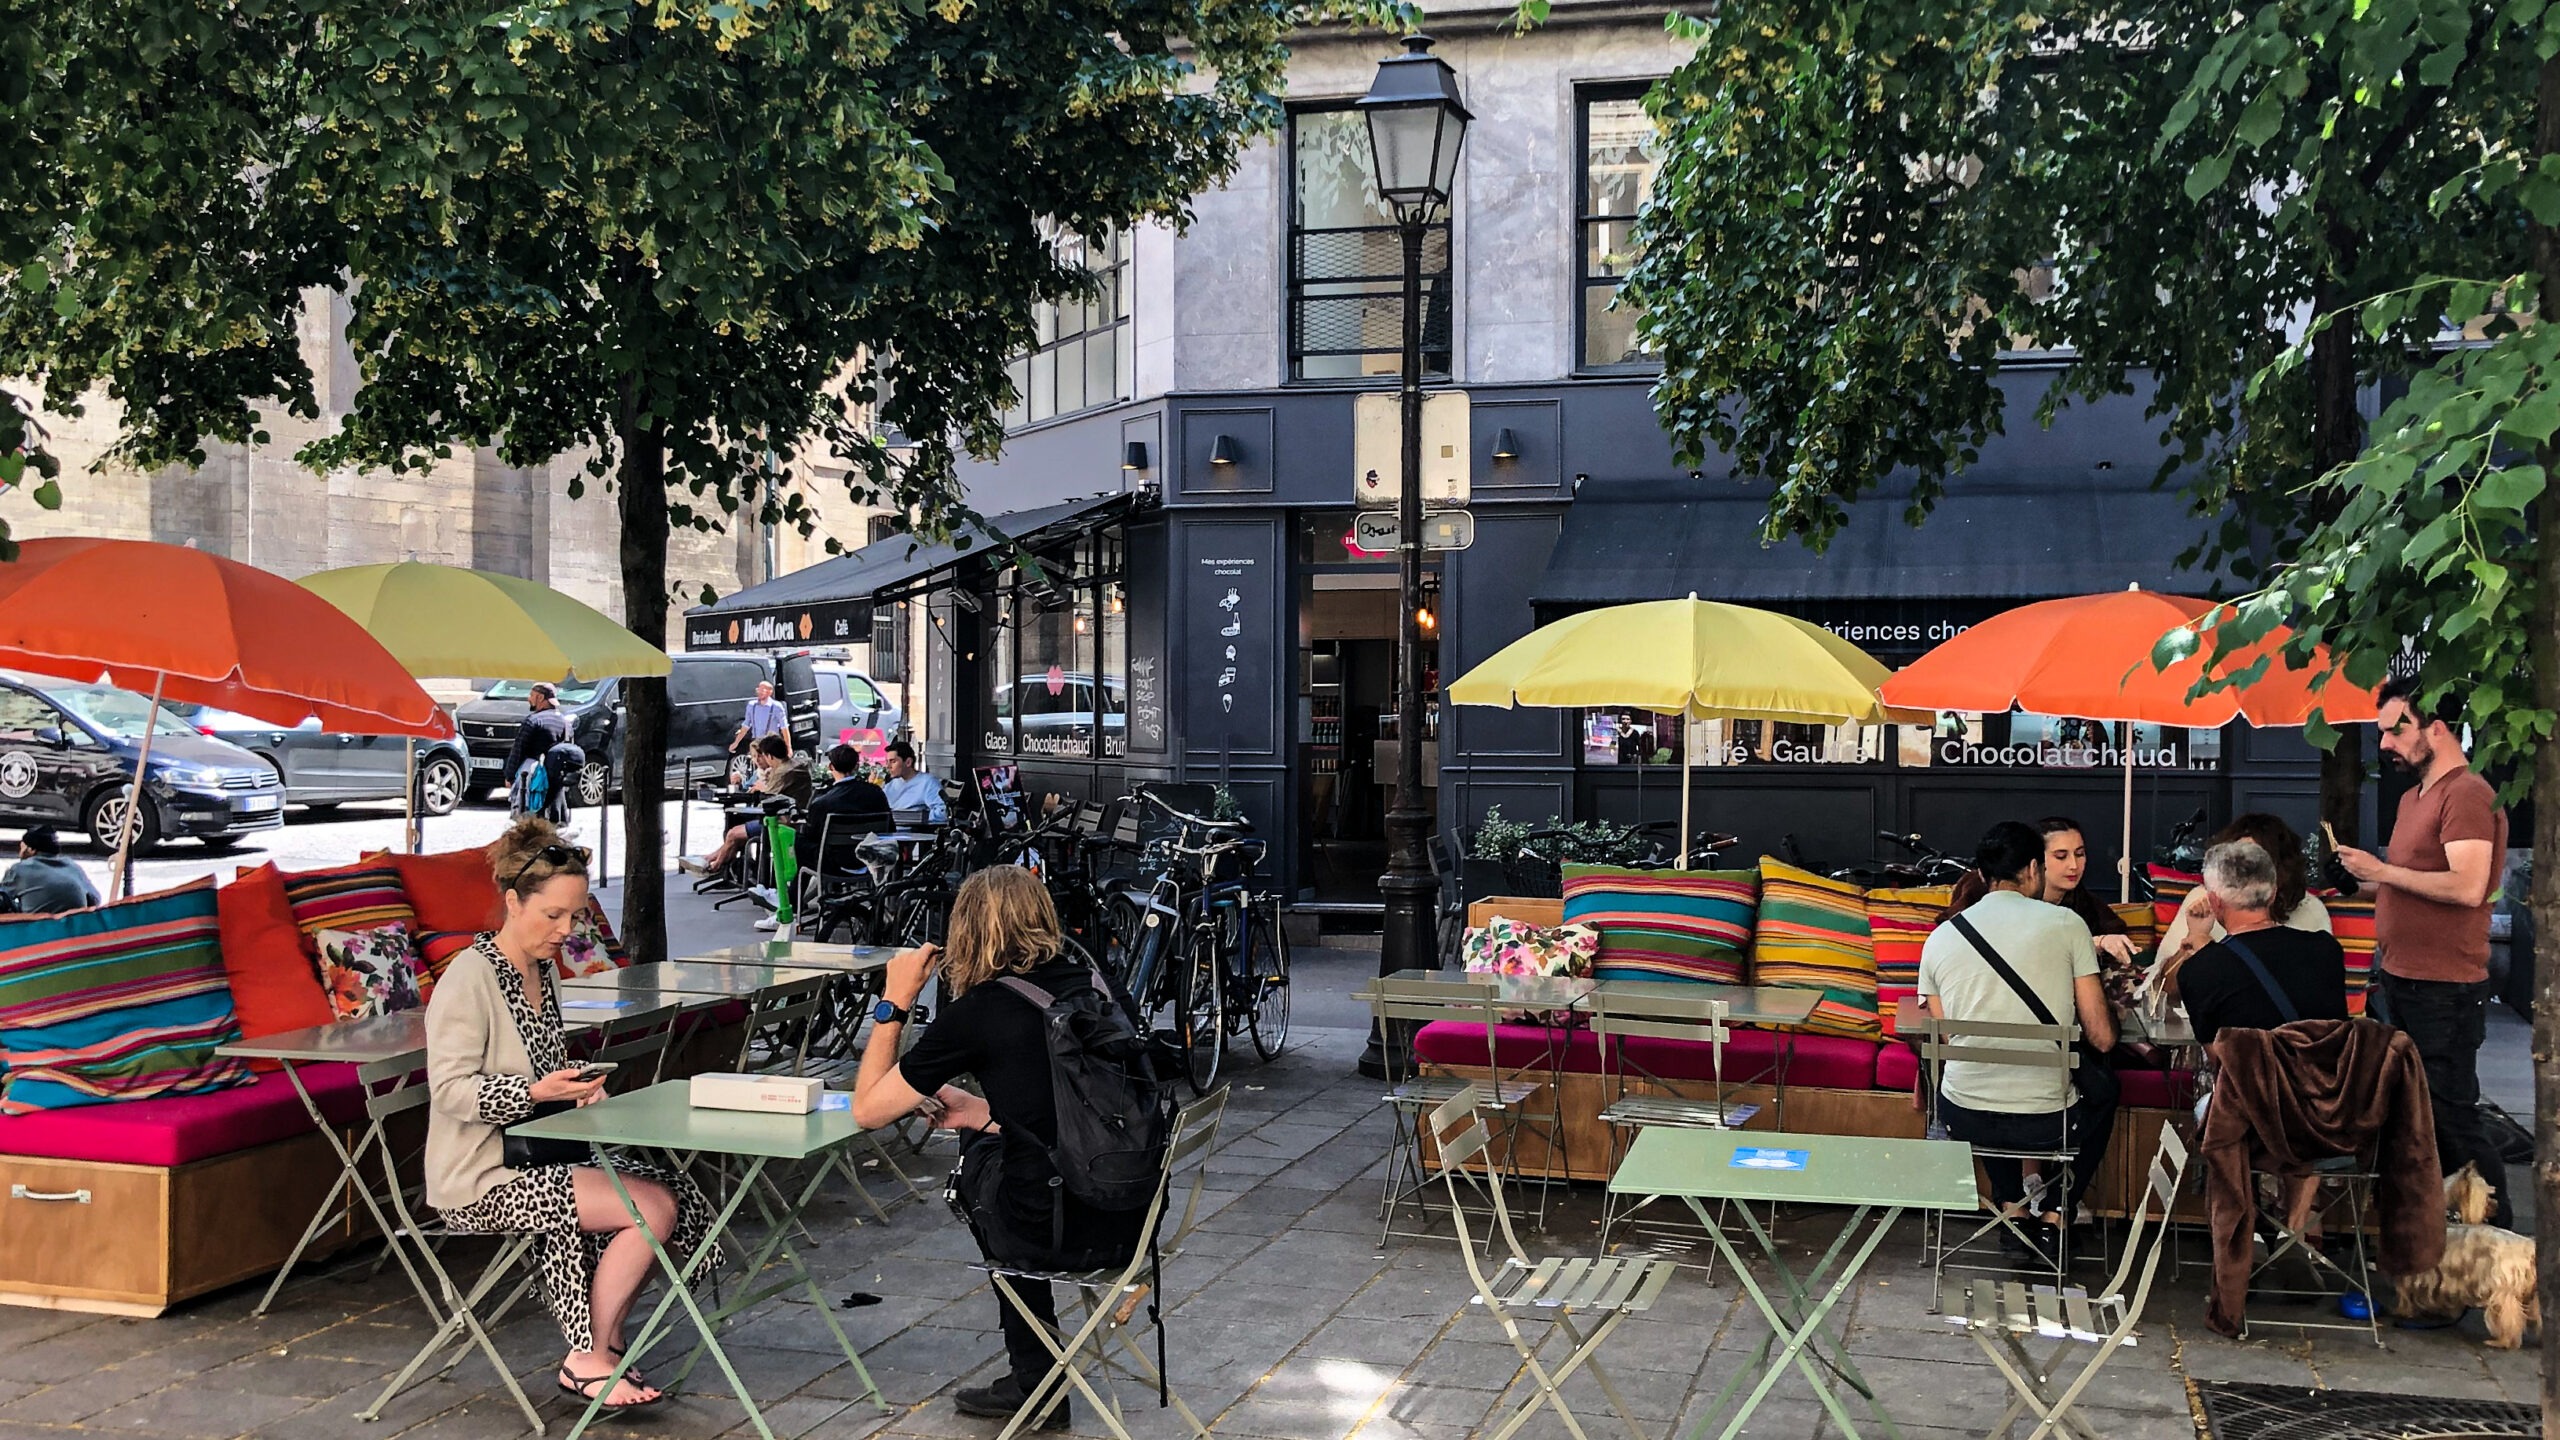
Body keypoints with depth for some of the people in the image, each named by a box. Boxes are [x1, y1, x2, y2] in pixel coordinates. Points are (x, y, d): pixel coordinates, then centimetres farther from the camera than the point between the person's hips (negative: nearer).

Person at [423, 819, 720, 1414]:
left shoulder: (541, 970, 11)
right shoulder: (469, 978, -16)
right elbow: (450, 1090, -20)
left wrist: (576, 1084, 2)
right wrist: (538, 1091, -30)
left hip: (538, 1157, 9)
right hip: (483, 1179, -9)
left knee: (671, 1187, -5)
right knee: (656, 1207, -18)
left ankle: (602, 1346, 7)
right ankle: (588, 1359, -2)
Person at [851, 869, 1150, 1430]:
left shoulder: (976, 1014, -12)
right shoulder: (1097, 985, 4)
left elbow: (867, 1109, -1)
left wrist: (895, 1001, 5)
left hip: (1056, 1235, -5)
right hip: (1134, 1222, 5)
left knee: (976, 1157, 24)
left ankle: (1035, 1377, 33)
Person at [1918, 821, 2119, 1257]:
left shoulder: (1939, 938, 1)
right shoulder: (2065, 923, -6)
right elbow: (2102, 1038, -5)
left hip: (1963, 1120, 2)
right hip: (2046, 1123, -2)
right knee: (2103, 1086, 32)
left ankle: (2011, 1206, 35)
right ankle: (2055, 1217, 27)